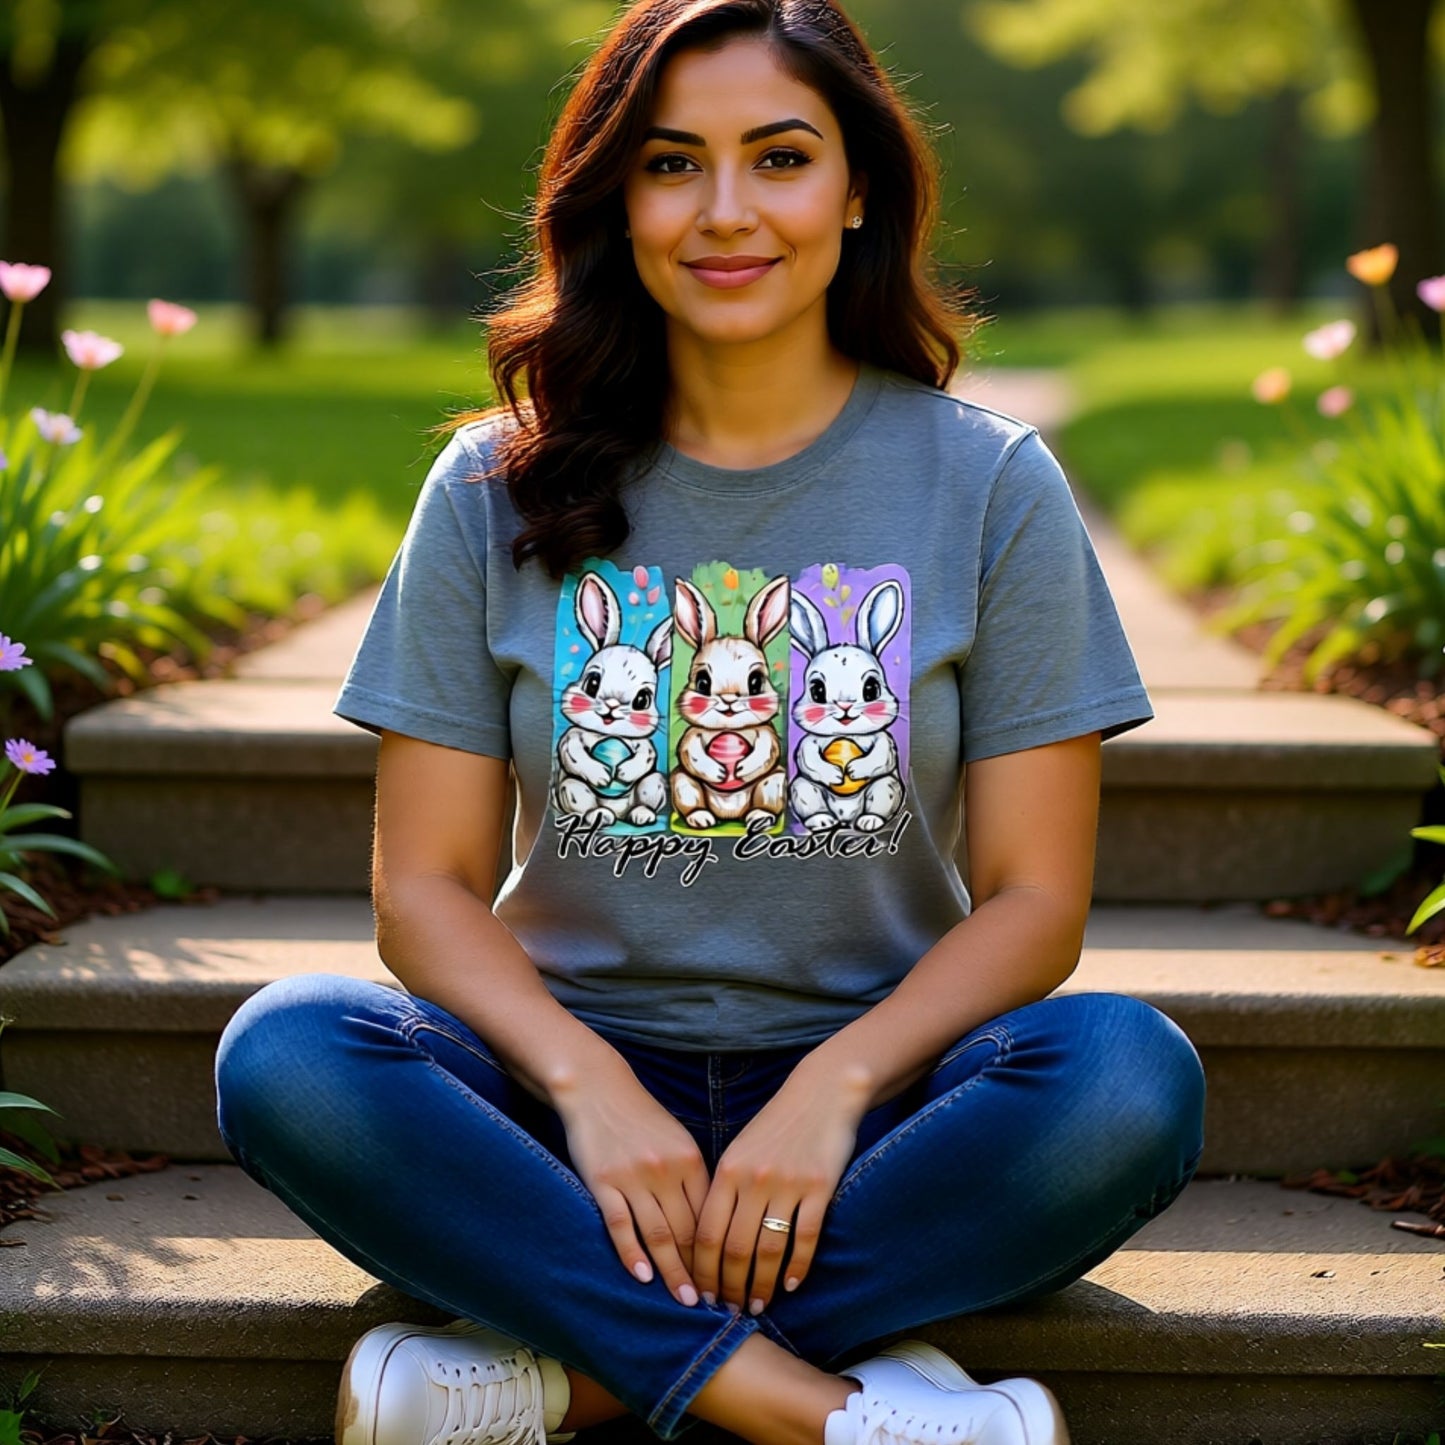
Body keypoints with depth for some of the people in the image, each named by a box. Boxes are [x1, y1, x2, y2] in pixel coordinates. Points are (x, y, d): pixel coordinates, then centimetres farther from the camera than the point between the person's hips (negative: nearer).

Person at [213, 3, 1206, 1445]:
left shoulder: (987, 484, 2)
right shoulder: (498, 491, 4)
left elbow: (1033, 896, -1)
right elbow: (425, 885, 1)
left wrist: (830, 1091, -18)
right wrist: (590, 1084, -19)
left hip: (867, 1094, 0)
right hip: (571, 1079, 1)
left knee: (1131, 1075, -31)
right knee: (285, 1057, -28)